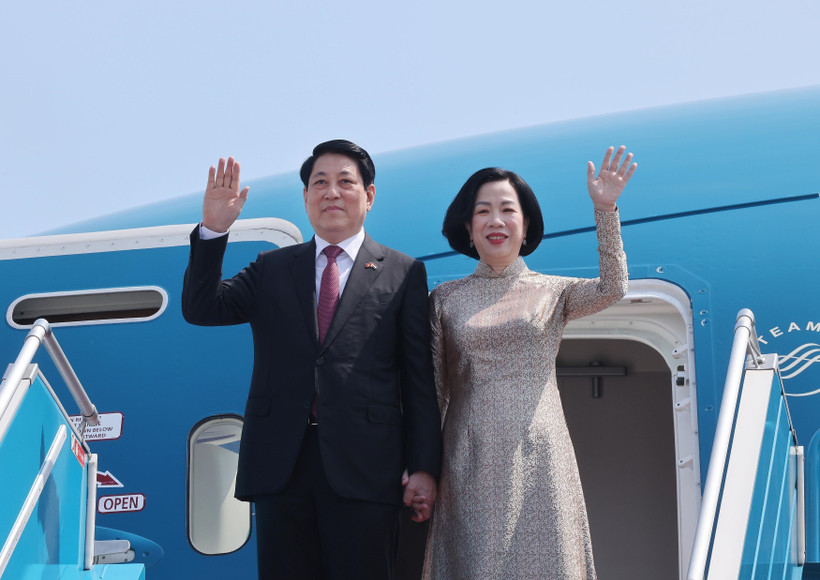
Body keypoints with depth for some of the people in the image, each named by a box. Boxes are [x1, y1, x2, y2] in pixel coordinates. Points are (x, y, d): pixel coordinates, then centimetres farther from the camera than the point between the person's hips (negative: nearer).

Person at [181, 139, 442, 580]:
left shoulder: (403, 274, 9)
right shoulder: (272, 269, 16)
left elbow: (420, 379, 4)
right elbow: (200, 308, 4)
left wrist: (423, 467, -3)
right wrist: (213, 230, -9)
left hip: (363, 468, -2)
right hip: (281, 462, 2)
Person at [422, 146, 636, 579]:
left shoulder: (553, 292, 7)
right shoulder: (446, 298, 8)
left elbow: (612, 289, -13)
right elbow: (433, 392, 9)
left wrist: (605, 209, -22)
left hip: (538, 461, 0)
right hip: (470, 468, 0)